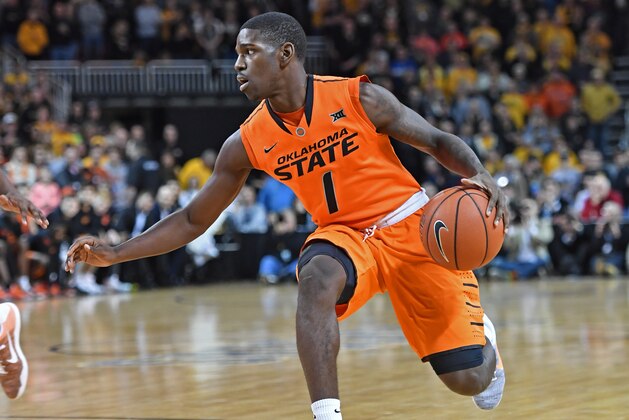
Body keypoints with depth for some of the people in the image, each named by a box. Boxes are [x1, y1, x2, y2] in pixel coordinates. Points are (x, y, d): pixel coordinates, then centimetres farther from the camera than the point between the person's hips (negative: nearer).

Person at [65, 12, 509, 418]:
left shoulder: (360, 98, -16)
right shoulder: (248, 144, -7)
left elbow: (439, 141, -6)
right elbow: (193, 220, 1)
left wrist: (480, 175, -27)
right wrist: (114, 254, -8)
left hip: (412, 226, -2)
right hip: (345, 234, 2)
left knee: (469, 380, -2)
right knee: (316, 277, -37)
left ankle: (481, 333, 37)